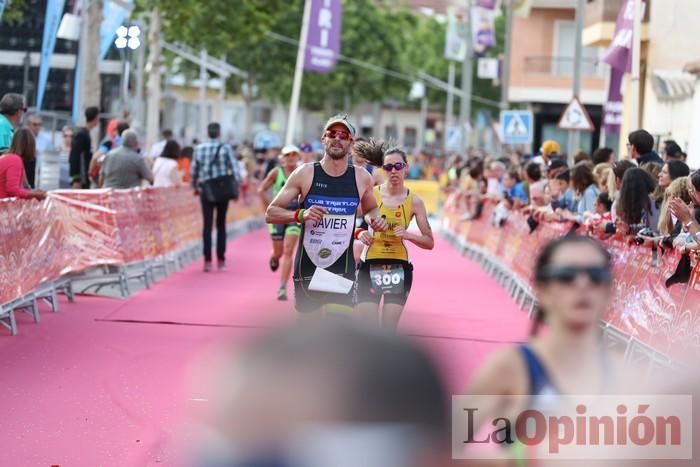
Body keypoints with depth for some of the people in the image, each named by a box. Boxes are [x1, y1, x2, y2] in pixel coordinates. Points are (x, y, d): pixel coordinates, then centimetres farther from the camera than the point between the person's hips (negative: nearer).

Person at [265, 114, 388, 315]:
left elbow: (371, 208, 24)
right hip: (308, 267, 0)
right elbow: (270, 213, -2)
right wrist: (300, 215, -19)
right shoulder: (305, 174, -3)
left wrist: (373, 219, 0)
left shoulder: (362, 178, 3)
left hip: (343, 271, 0)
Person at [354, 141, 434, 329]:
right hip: (370, 265, -1)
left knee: (388, 330, 0)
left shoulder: (414, 201, -1)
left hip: (399, 267, 1)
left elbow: (430, 242, 1)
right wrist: (359, 233, -19)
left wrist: (407, 235, -15)